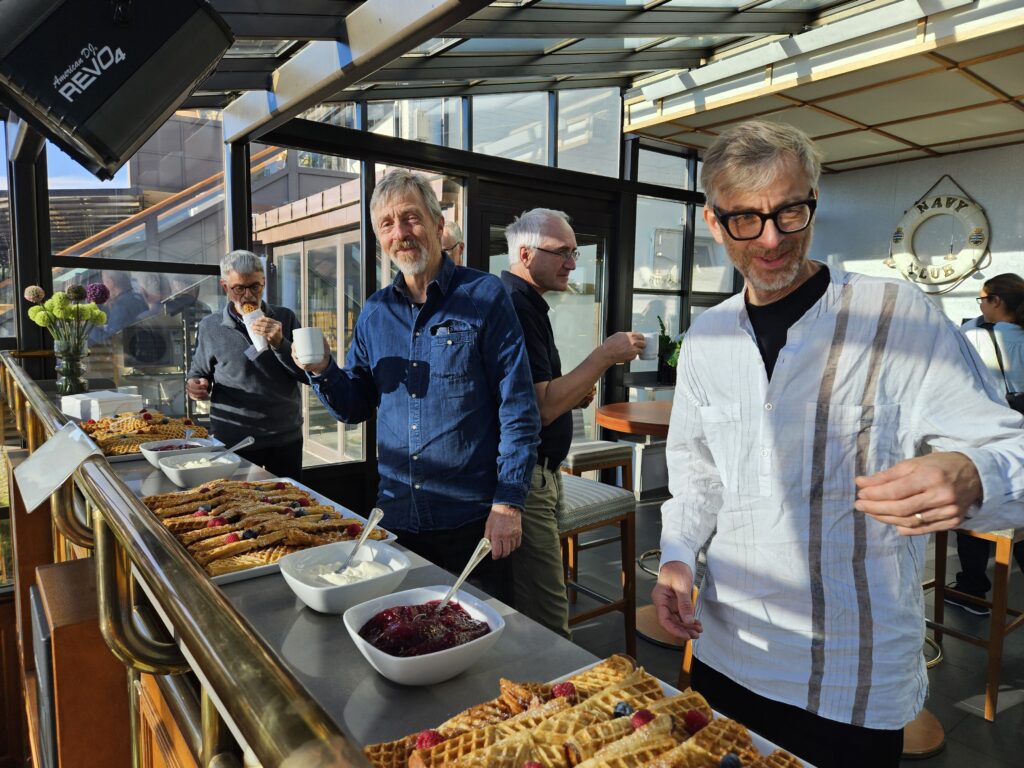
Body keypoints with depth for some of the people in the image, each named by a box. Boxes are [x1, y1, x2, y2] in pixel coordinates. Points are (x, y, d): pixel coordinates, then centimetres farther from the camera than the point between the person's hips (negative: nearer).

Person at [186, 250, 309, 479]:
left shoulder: (285, 318, 1)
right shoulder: (210, 327, 1)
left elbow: (309, 374, -3)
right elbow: (198, 372, 14)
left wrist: (280, 344, -18)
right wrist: (195, 386, -8)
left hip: (286, 438, 1)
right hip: (232, 441, -1)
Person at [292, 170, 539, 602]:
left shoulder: (483, 297, -8)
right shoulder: (374, 313, 7)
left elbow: (517, 408, -10)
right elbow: (355, 408, 12)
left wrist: (508, 502, -15)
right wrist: (323, 371, -8)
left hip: (470, 519, -4)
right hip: (396, 517, 5)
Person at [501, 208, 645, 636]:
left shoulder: (523, 301, 16)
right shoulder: (514, 304, -17)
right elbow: (541, 408, -23)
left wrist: (573, 396, 8)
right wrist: (605, 356, -17)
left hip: (535, 471, 11)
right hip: (523, 478, -11)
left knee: (529, 605, 19)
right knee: (547, 619, -3)